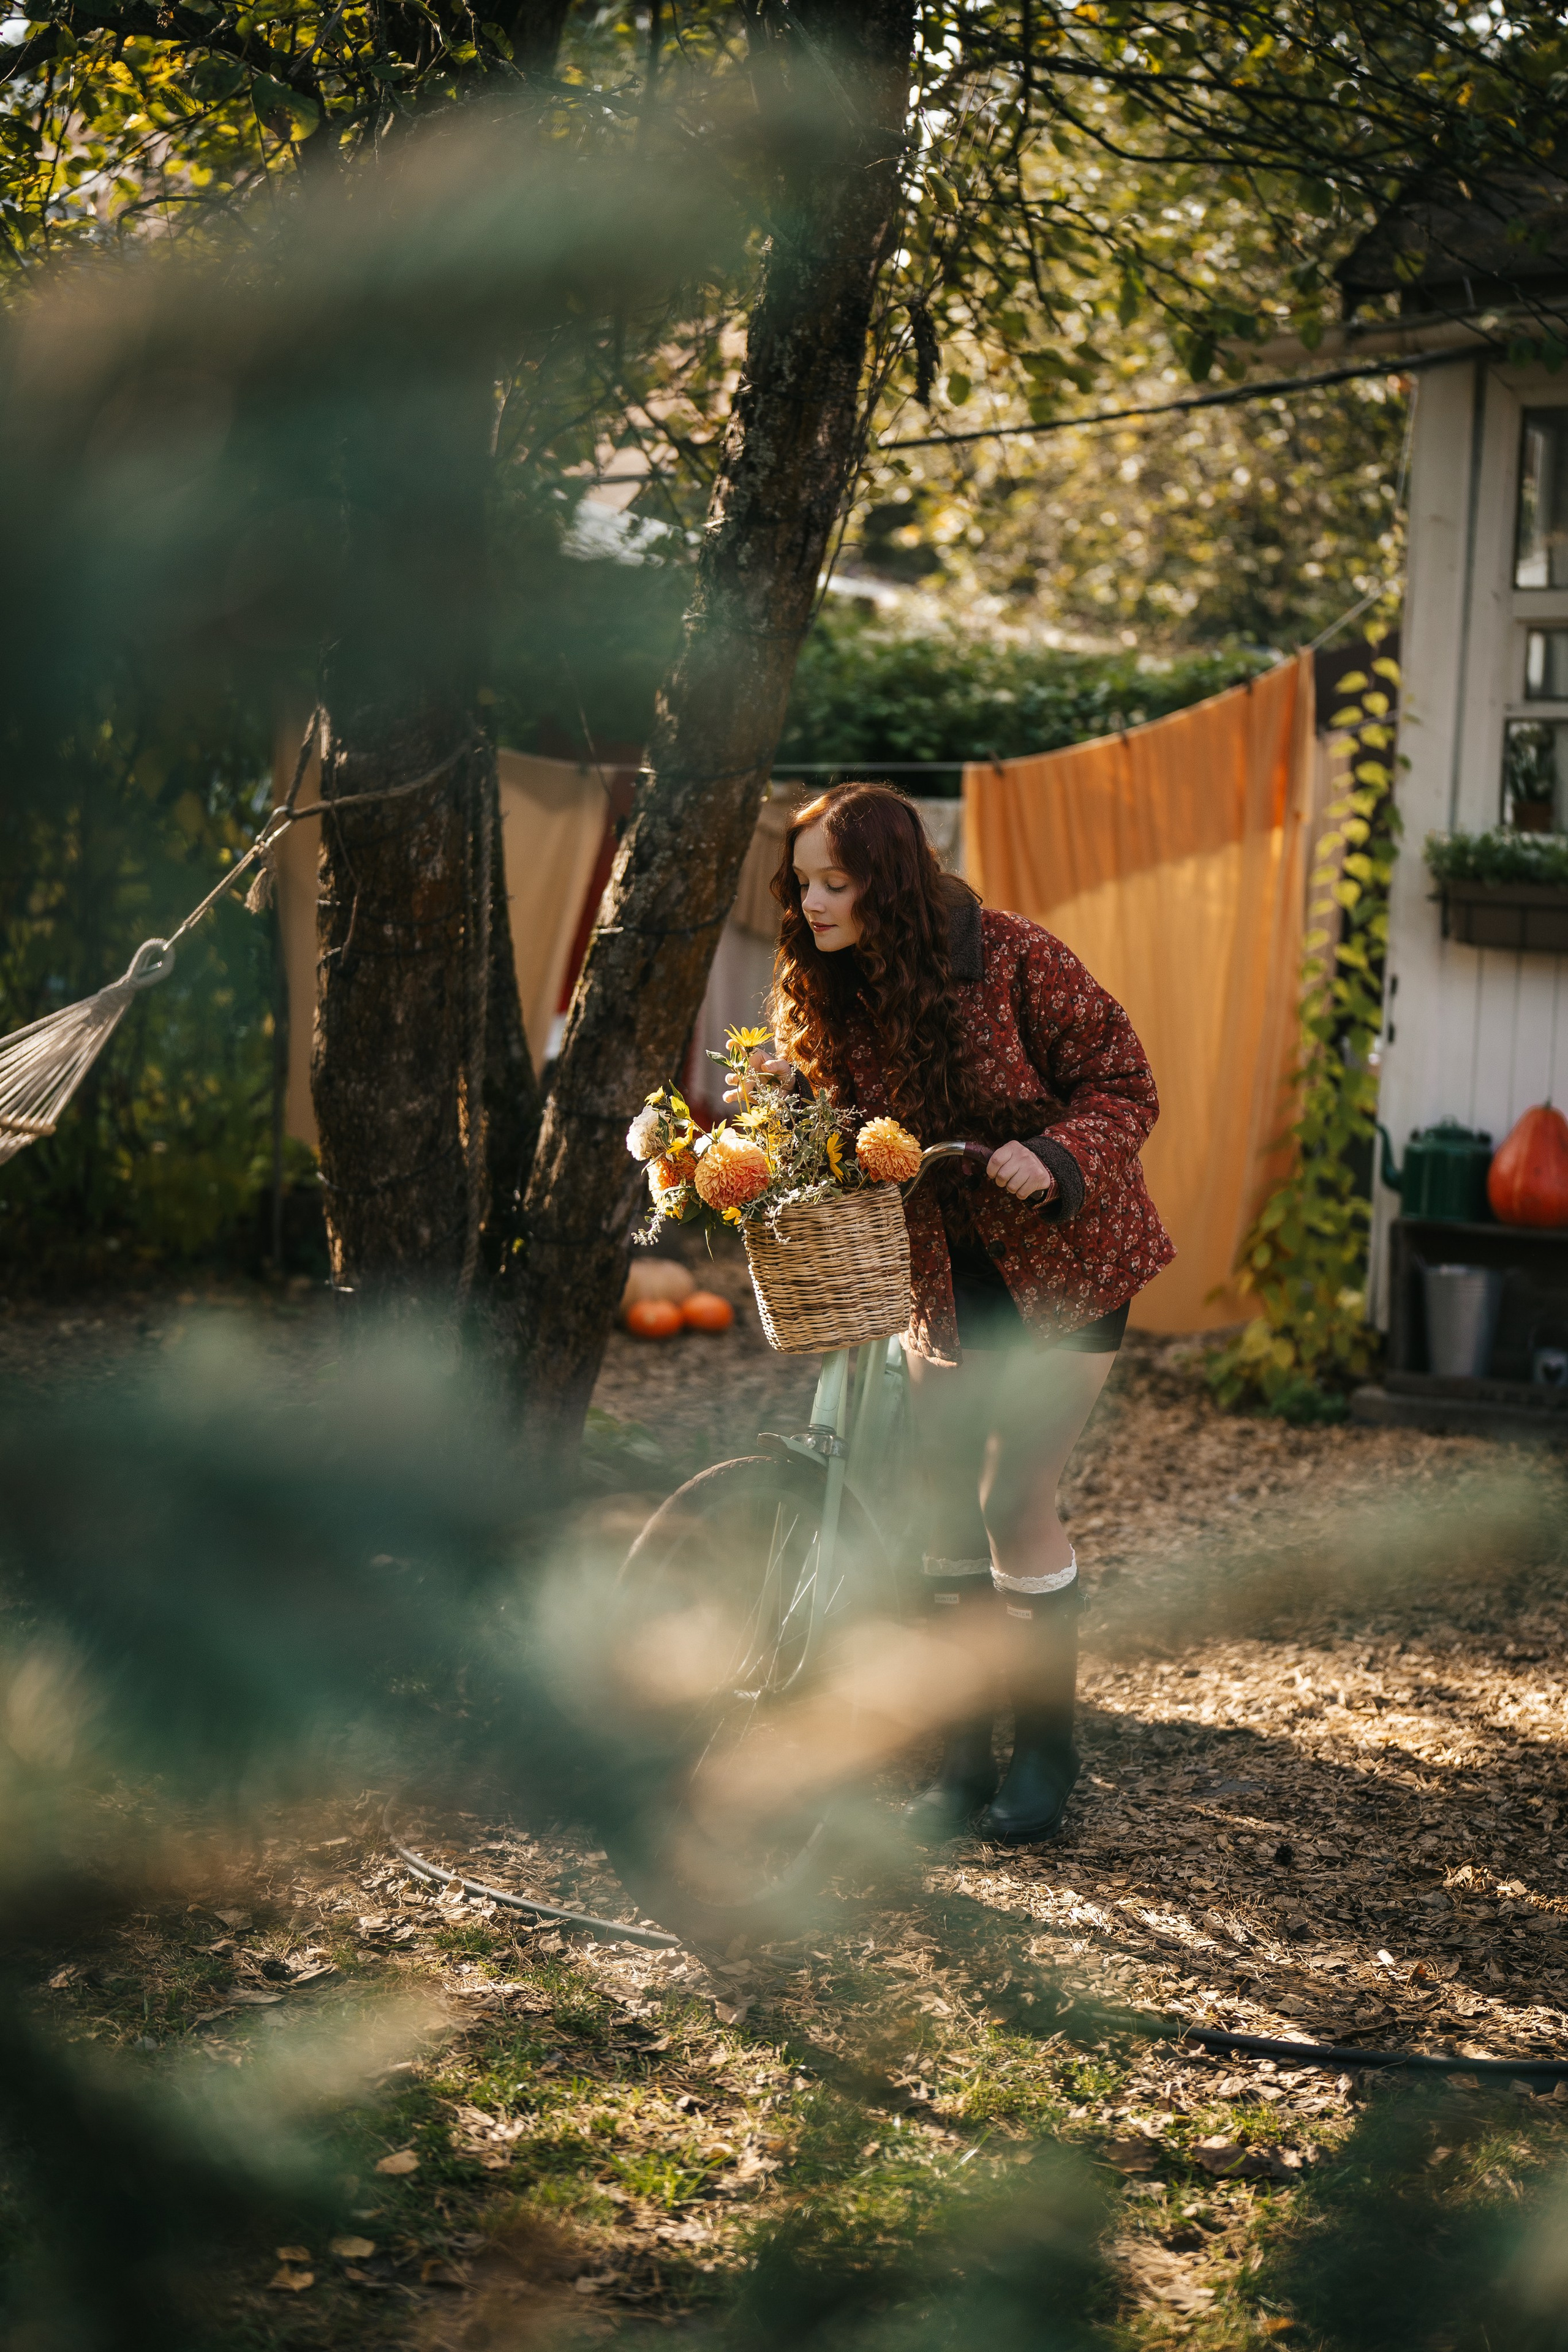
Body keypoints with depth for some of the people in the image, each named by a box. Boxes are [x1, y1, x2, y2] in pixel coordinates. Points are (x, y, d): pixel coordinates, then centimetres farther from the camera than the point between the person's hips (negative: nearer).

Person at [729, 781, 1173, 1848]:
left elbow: (1125, 1088, -15)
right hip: (943, 1269, 5)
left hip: (1059, 1258, -5)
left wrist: (1054, 1158, -33)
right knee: (951, 1504, 5)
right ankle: (966, 1755, 17)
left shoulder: (1015, 958, -20)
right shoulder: (827, 990, -6)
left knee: (1016, 1502, -8)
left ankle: (1048, 1744, 10)